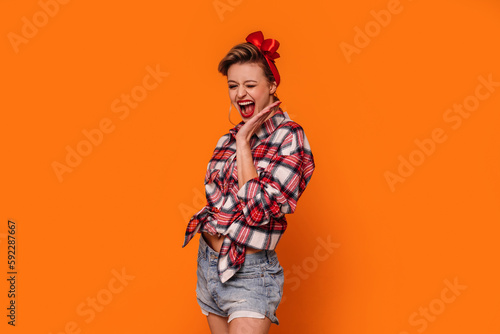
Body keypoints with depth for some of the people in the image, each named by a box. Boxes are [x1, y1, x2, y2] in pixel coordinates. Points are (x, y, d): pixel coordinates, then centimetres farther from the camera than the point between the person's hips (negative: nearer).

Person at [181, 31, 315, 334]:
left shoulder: (289, 136, -12)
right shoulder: (231, 136, 8)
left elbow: (259, 209, -21)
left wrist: (244, 141, -17)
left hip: (248, 274, -7)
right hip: (207, 262, 7)